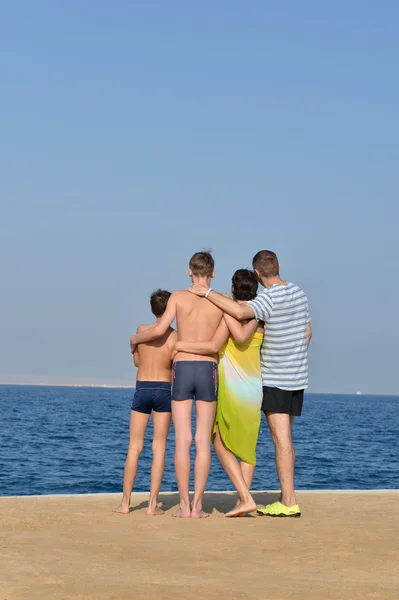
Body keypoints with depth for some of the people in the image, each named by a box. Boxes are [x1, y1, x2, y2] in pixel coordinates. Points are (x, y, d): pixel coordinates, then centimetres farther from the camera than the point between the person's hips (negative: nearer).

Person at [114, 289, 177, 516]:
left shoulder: (142, 330, 0)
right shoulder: (175, 336, -8)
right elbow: (176, 370, -6)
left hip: (142, 389, 2)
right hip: (164, 390, -2)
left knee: (135, 447, 7)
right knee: (159, 447, 4)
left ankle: (125, 502, 4)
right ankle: (153, 504, 0)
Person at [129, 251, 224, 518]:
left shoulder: (179, 297, 1)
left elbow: (159, 329, -8)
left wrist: (136, 338, 12)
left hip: (182, 370, 0)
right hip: (208, 372, 0)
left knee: (183, 440, 1)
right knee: (203, 441, 2)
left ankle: (184, 504, -2)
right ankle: (197, 505, -1)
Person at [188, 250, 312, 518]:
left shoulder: (270, 298, -18)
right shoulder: (299, 293, 7)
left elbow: (240, 312, -37)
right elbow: (307, 333, 16)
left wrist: (208, 292, -28)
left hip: (274, 378, -8)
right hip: (297, 378, 8)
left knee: (281, 440, -7)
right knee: (286, 439, 12)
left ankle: (289, 503, -9)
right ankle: (287, 499, 13)